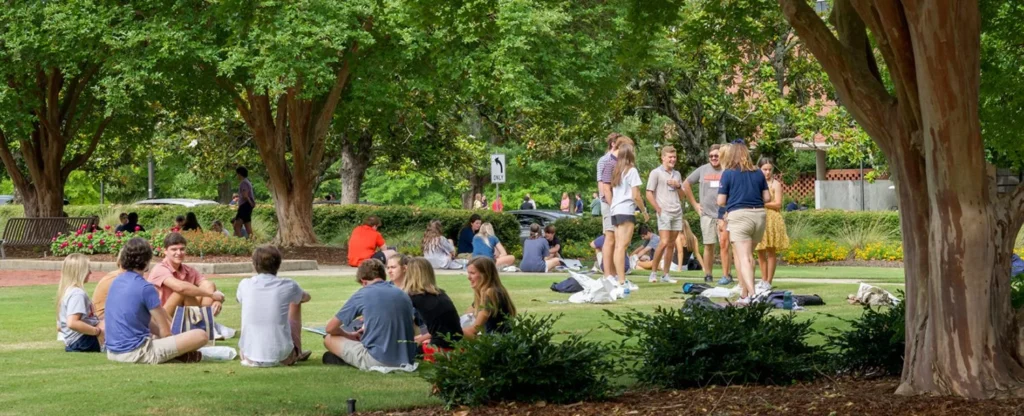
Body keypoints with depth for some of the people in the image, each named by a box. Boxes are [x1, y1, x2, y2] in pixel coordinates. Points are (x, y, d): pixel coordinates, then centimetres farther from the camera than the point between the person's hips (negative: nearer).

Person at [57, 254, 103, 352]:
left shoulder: (65, 291, 17)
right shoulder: (77, 293, -14)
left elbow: (59, 327, 22)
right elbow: (72, 323, -28)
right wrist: (97, 331, -18)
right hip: (84, 343, -10)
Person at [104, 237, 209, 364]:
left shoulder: (116, 282, 11)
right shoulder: (146, 288, -13)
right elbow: (165, 332, -6)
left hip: (112, 353, 9)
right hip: (136, 353, -9)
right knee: (201, 335, -13)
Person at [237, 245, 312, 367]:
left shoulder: (245, 285, -2)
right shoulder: (288, 286, -5)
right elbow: (306, 297, 20)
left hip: (249, 355, 1)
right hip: (281, 357, -1)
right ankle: (297, 354, 41)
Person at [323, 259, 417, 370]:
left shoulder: (362, 294, -1)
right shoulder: (403, 294, 12)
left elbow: (330, 328, 5)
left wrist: (349, 335, 26)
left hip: (378, 362, -5)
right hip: (407, 360, 5)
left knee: (329, 339, 12)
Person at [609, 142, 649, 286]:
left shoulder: (616, 171, 16)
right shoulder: (631, 171, -4)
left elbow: (611, 191, 14)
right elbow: (635, 196, -7)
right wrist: (644, 211, 2)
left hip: (615, 210, 7)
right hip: (626, 211, -7)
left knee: (618, 246, 5)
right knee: (622, 246, -14)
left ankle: (620, 278, 2)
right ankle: (622, 281, -20)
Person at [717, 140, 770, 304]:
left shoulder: (728, 173, -2)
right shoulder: (758, 173, 9)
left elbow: (720, 201, -3)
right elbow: (767, 197, 9)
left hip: (738, 215, -5)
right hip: (758, 215, 5)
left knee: (743, 258, -7)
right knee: (749, 256, 18)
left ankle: (751, 294, -22)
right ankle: (744, 294, 26)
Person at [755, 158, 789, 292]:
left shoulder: (776, 184, -1)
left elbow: (778, 204, -9)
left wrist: (761, 203, -15)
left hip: (772, 219, -4)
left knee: (771, 252, -3)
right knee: (760, 252, 6)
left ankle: (768, 282, -1)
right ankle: (763, 280, 15)